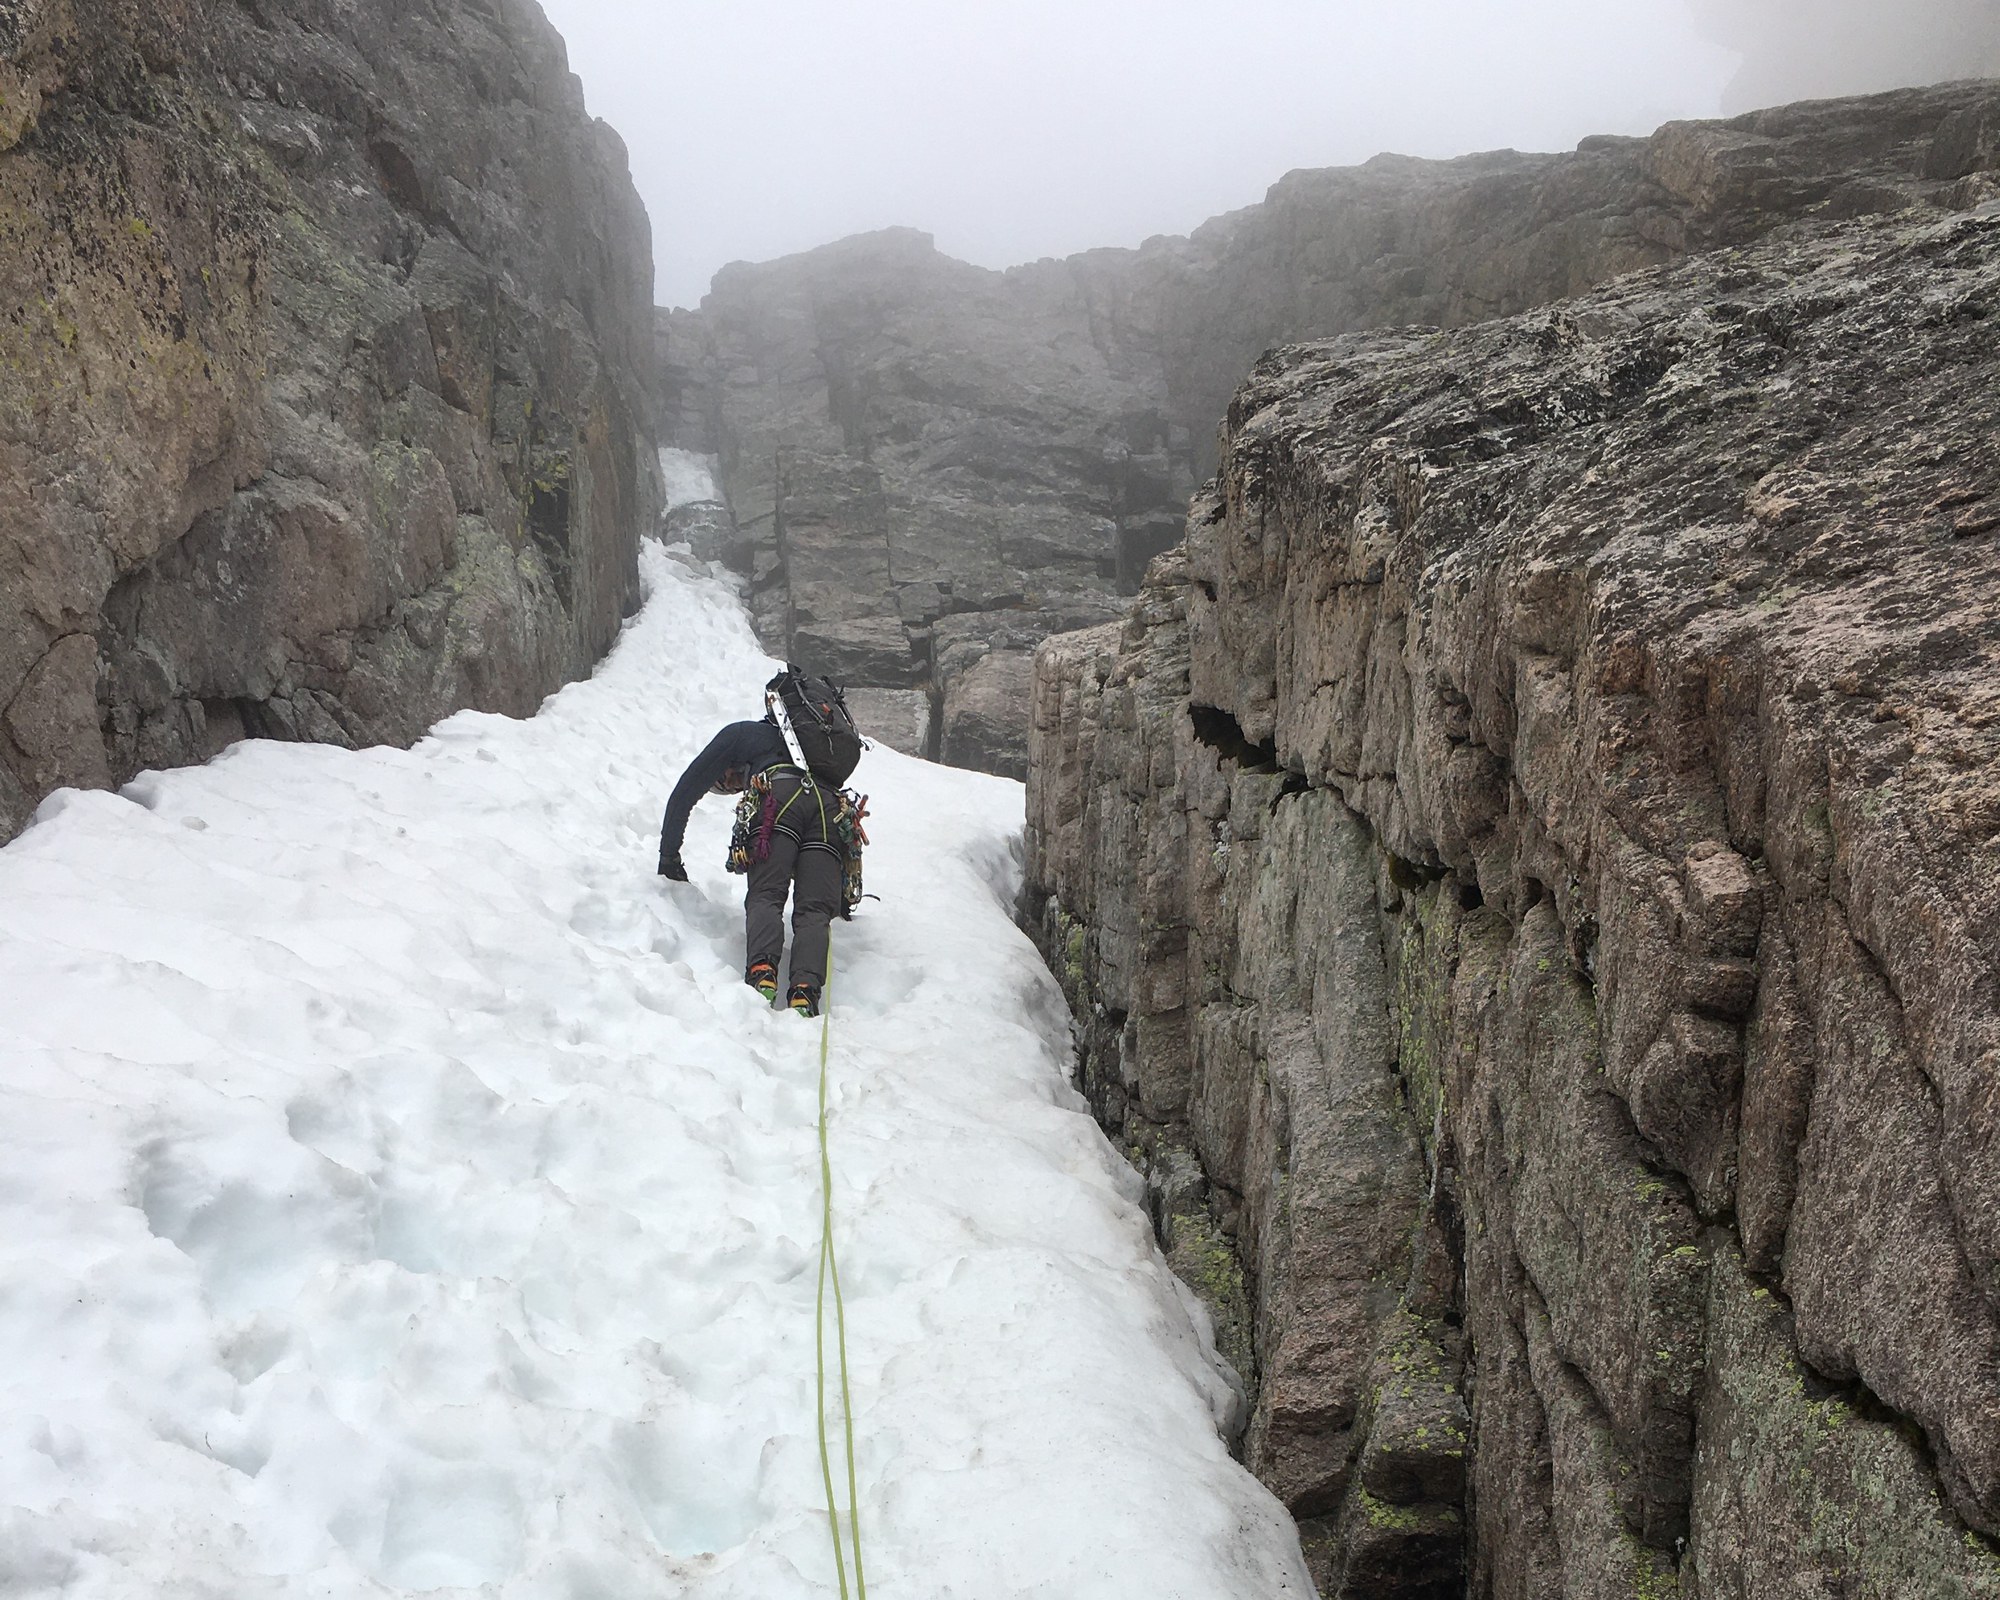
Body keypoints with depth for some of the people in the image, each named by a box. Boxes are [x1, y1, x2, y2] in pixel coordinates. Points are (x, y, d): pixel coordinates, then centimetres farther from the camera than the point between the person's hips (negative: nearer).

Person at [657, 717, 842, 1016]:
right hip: (832, 804, 4)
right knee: (814, 910, -6)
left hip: (780, 795, -4)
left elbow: (685, 791, 28)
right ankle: (806, 988, -29)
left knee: (764, 896, -8)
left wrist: (668, 855, 35)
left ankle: (762, 969, -35)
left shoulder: (737, 734, 32)